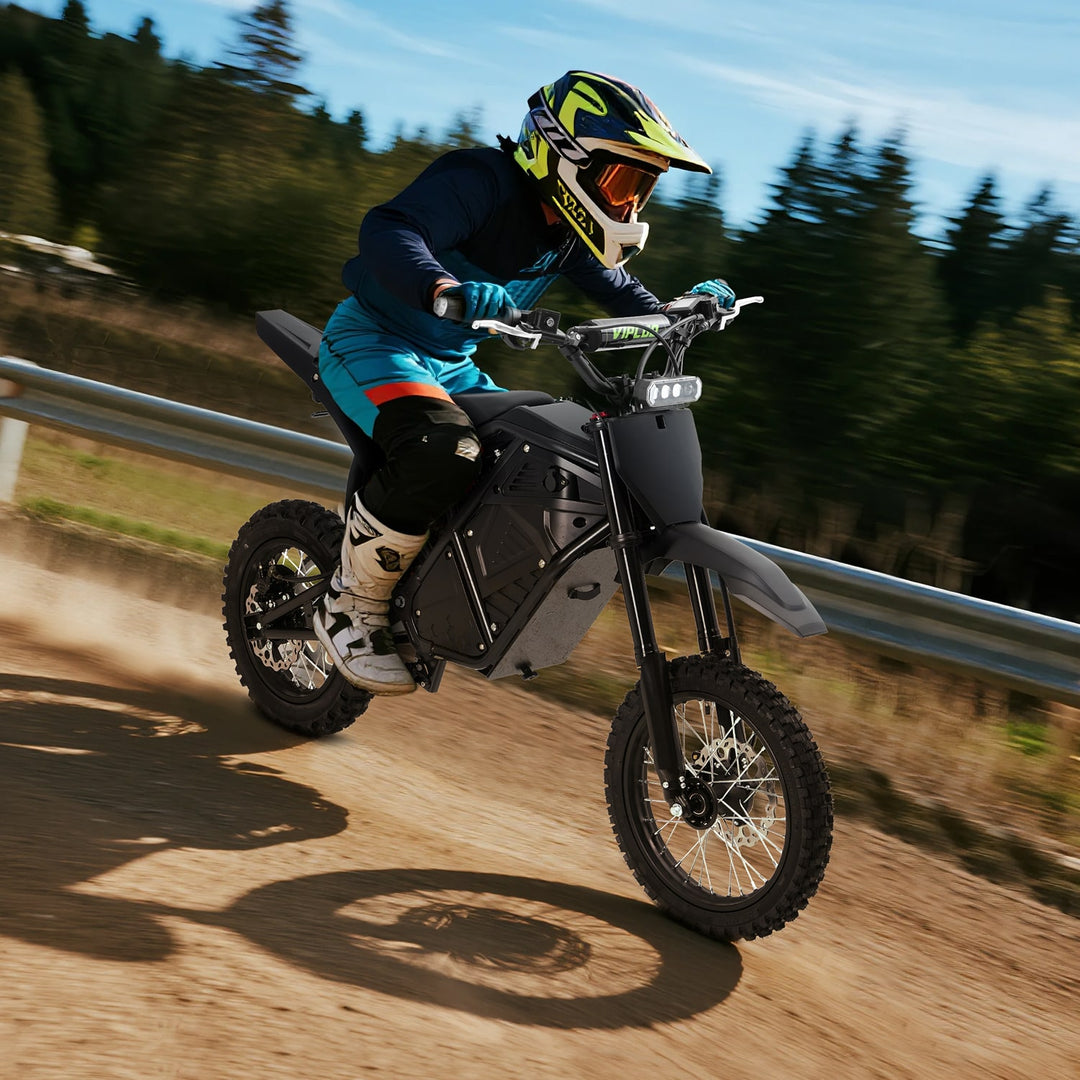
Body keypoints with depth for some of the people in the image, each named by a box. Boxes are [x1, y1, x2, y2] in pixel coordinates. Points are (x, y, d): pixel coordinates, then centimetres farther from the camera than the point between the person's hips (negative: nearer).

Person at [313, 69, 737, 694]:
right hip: (373, 341, -9)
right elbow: (388, 230, -38)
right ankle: (353, 607, -16)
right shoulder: (479, 180, -22)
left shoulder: (570, 232, 5)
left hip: (453, 364, 9)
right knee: (443, 454, -36)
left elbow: (619, 291, 18)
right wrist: (445, 288, -58)